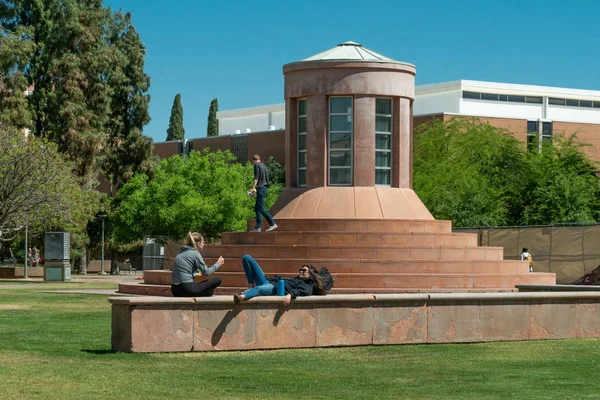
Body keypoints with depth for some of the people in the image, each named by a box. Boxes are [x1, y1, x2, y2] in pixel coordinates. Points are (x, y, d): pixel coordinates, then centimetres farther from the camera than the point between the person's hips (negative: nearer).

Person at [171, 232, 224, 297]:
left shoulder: (181, 253, 16)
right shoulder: (195, 253, -7)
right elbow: (206, 272, -4)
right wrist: (218, 264, 10)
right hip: (187, 289, -8)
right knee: (217, 280, -1)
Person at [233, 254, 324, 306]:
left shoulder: (308, 285, 9)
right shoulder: (296, 279, 35)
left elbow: (300, 291, -13)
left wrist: (290, 294, -34)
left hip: (275, 288, -9)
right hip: (269, 282, 9)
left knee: (259, 288, -46)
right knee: (246, 258, 8)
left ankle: (241, 296, -72)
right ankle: (251, 286, -5)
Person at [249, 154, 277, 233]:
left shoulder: (256, 165, -4)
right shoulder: (264, 166, 21)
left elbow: (256, 178, -15)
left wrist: (253, 188, -20)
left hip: (261, 188, -9)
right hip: (265, 188, 9)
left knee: (261, 208, -12)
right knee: (257, 208, 11)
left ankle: (273, 224, -18)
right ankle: (258, 227, 7)